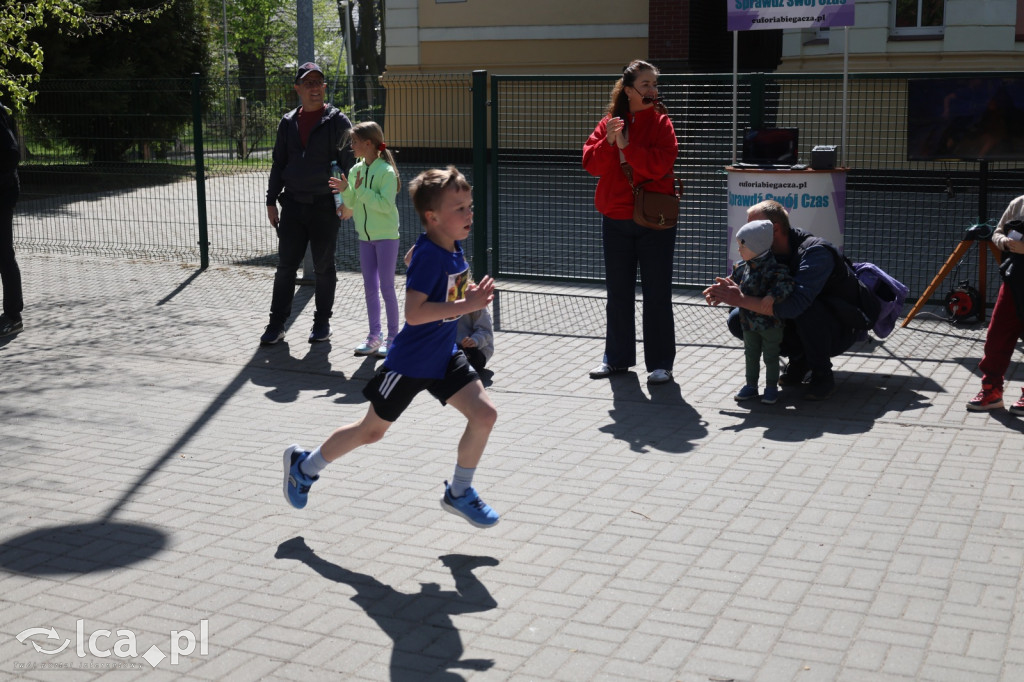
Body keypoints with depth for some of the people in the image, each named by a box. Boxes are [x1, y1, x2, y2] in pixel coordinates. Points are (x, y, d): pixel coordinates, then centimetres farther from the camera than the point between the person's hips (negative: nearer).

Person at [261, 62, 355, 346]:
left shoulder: (338, 122, -3)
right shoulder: (288, 123, 10)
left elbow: (350, 161, -4)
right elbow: (278, 163, 15)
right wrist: (271, 201, 11)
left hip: (325, 206, -3)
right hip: (292, 205, 4)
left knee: (324, 267, 7)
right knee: (285, 266, 5)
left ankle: (322, 322, 18)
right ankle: (277, 323, 12)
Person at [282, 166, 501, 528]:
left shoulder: (454, 249, 1)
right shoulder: (428, 255, -25)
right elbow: (413, 313, -33)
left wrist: (473, 295, 4)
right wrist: (465, 305, -33)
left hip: (444, 356, 7)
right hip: (409, 362, -7)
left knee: (484, 413, -5)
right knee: (371, 430, 9)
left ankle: (459, 492, 14)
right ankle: (305, 465, 32)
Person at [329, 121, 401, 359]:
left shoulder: (386, 171, -14)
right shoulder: (356, 170, 6)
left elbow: (385, 205, -22)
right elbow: (351, 205, 10)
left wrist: (360, 190, -23)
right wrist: (345, 190, -9)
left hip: (386, 235, -7)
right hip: (365, 236, 7)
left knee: (386, 287, -2)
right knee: (369, 287, 9)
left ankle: (393, 336, 8)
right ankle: (374, 336, 17)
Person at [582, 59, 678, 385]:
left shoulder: (661, 123, -3)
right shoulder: (609, 122, 6)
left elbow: (659, 166, -18)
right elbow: (591, 163, -3)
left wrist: (626, 144, -22)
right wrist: (609, 142, -19)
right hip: (615, 220, 4)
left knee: (657, 294, 0)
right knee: (618, 293, 13)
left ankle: (660, 363, 8)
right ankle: (617, 357, 25)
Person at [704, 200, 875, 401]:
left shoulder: (816, 251, -30)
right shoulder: (769, 254, -5)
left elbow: (794, 306, -44)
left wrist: (741, 300, -43)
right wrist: (723, 293, -26)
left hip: (842, 327, -7)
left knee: (807, 309, -41)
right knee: (737, 320, -9)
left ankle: (822, 374, -16)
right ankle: (799, 360, 4)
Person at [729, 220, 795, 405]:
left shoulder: (774, 268, -21)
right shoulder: (742, 267, 2)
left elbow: (785, 284, -33)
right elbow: (731, 282, 17)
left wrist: (772, 297, -46)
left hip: (770, 322, -7)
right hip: (749, 322, 7)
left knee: (771, 356, 7)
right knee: (751, 355, 17)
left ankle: (771, 387, 19)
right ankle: (751, 385, 29)